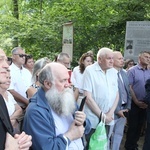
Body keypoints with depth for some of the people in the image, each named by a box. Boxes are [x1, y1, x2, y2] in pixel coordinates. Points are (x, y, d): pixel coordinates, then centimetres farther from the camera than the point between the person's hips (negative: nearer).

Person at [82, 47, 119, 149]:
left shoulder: (113, 72, 5)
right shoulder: (90, 70, -11)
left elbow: (116, 94, 8)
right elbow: (88, 97, -15)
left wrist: (110, 113, -5)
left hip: (109, 119, 5)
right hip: (93, 120, -5)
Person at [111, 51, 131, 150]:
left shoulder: (124, 73, 9)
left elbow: (128, 91, 12)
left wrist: (128, 107, 4)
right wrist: (117, 110, -14)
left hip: (124, 108, 7)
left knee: (119, 133, 17)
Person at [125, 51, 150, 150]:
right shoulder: (132, 70, -9)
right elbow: (129, 87, -10)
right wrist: (137, 102, -12)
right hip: (135, 103, -4)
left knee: (139, 126, 14)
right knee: (132, 126, 4)